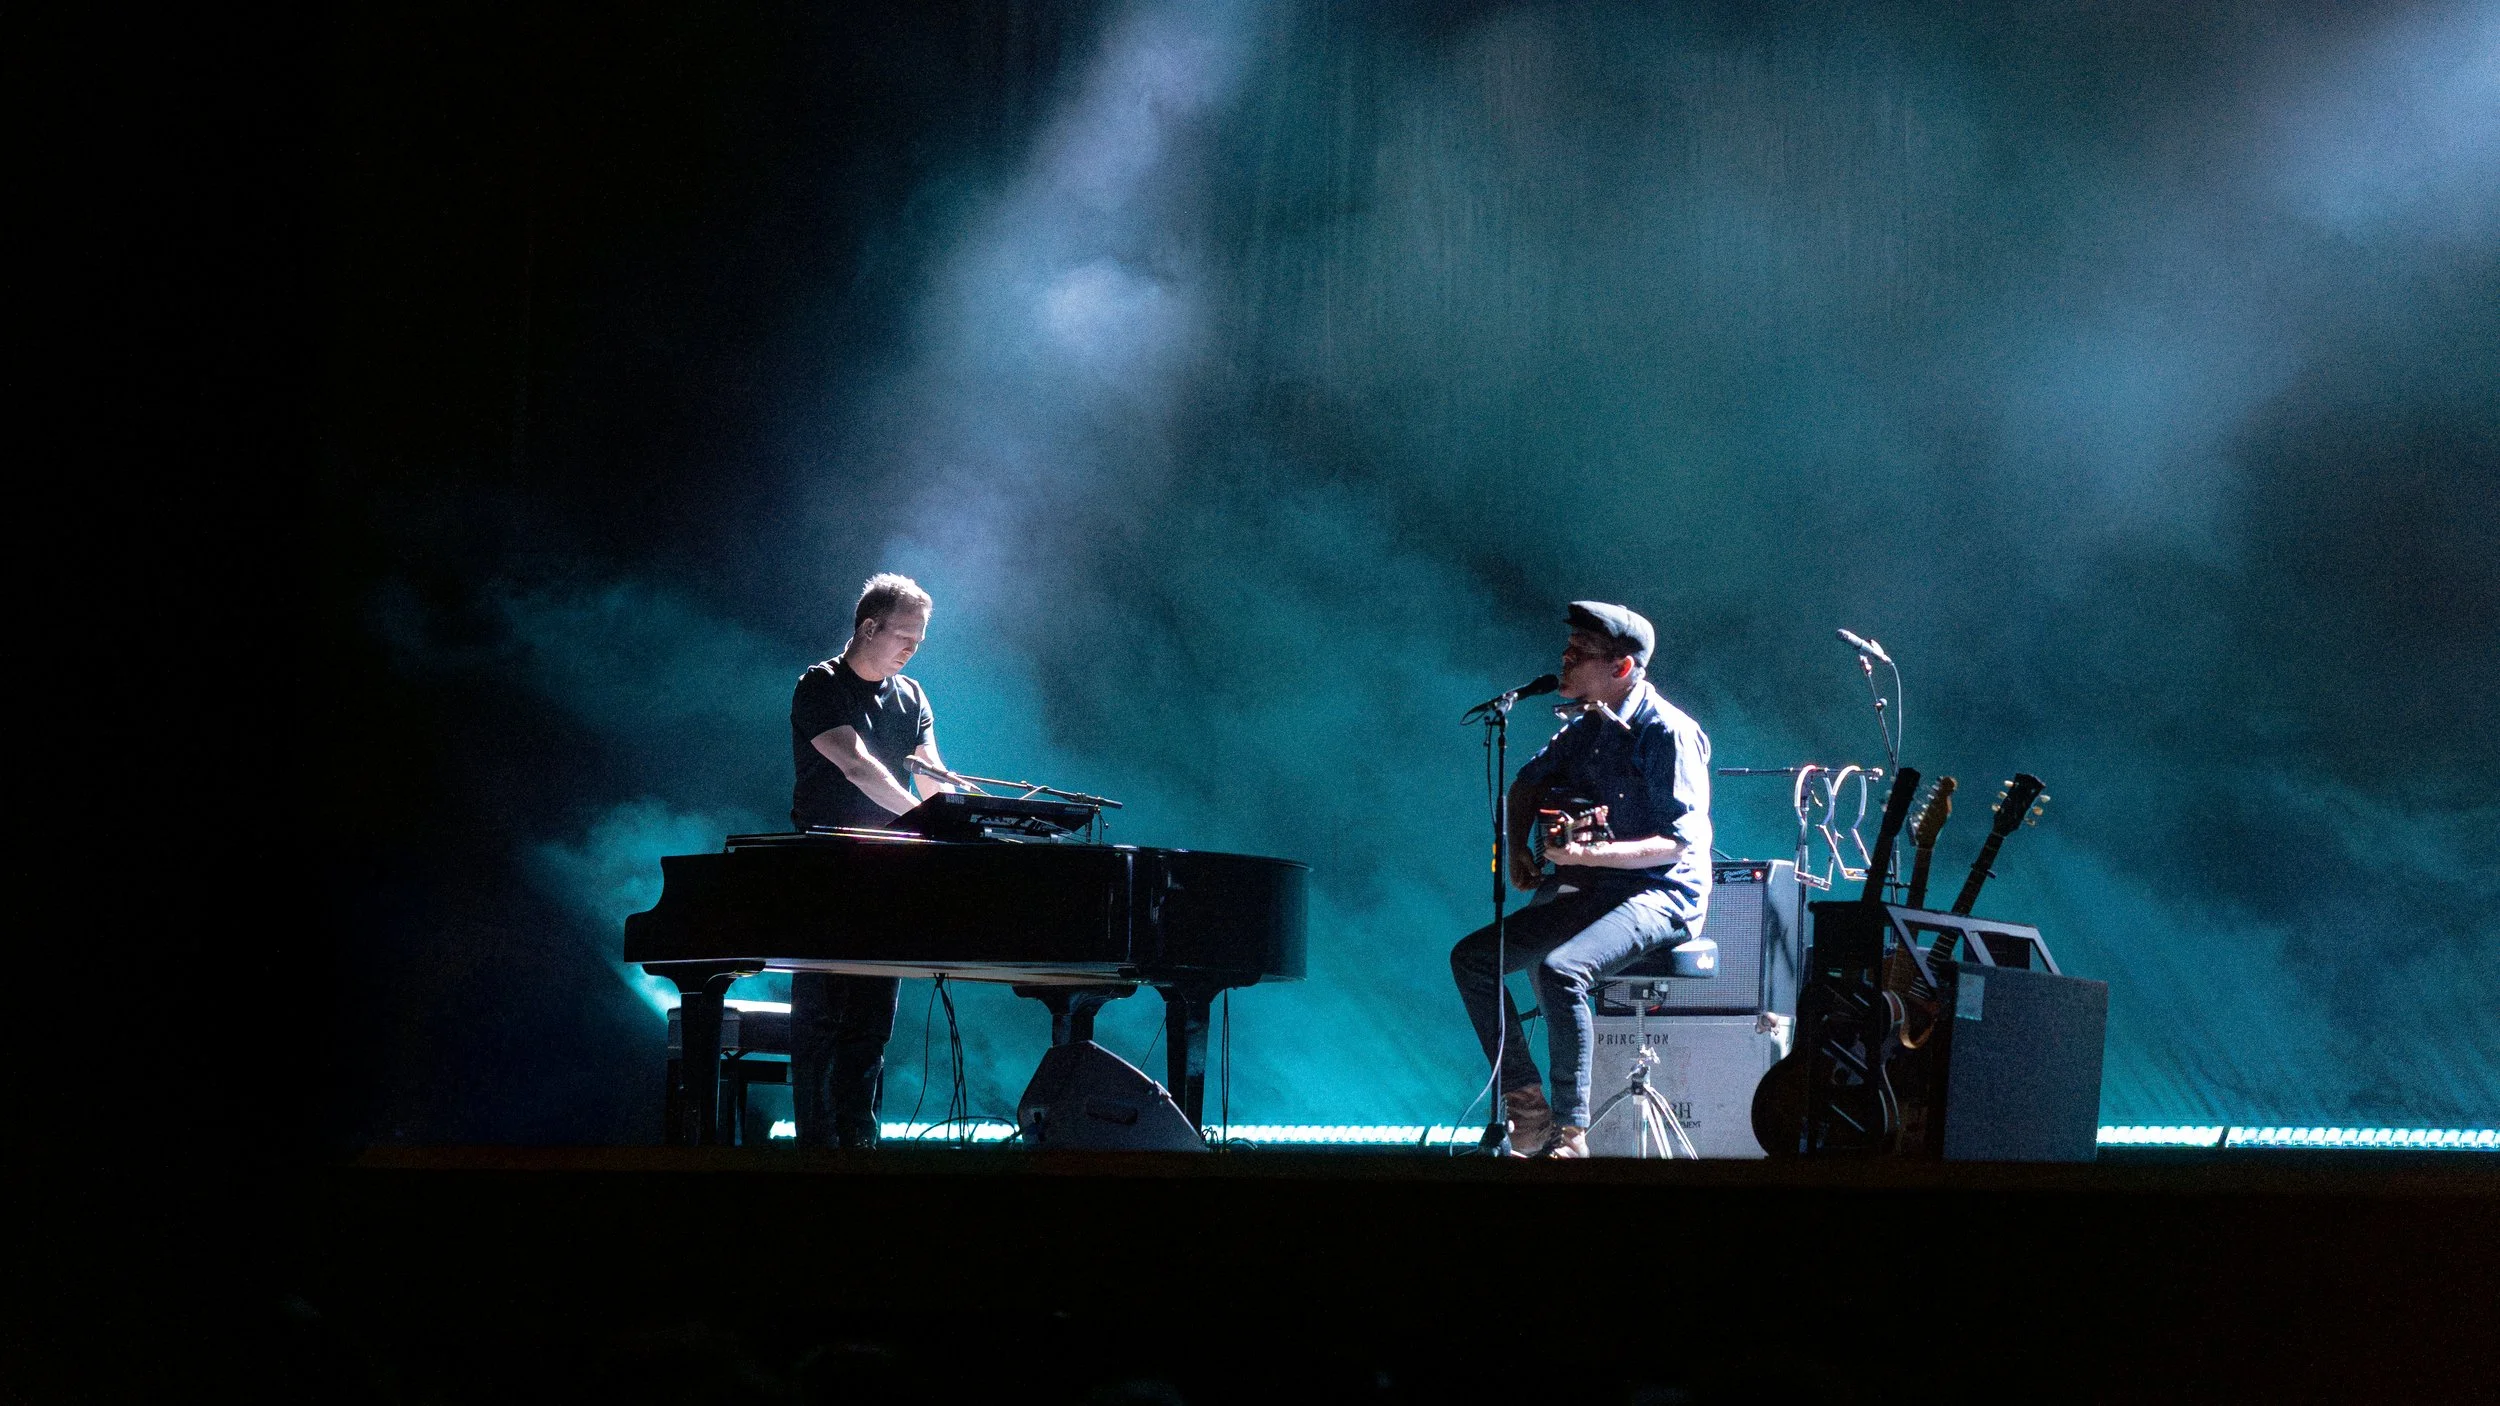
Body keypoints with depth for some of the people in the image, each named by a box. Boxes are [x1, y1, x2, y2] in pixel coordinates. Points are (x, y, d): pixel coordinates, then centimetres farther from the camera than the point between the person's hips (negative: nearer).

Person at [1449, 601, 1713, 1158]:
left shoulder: (1667, 732, -14)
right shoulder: (1585, 727, 10)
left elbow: (1680, 841, -20)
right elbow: (1526, 786, 27)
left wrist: (1592, 854, -29)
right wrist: (1518, 848, 9)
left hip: (1660, 895, -9)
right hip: (1591, 895, 9)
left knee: (1559, 970, -34)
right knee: (1471, 957, -3)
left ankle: (1569, 1132, -26)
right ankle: (1527, 1105, -4)